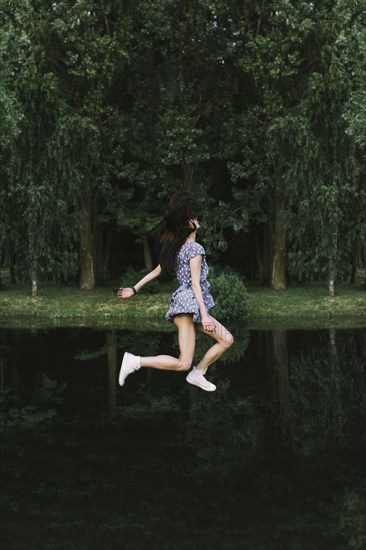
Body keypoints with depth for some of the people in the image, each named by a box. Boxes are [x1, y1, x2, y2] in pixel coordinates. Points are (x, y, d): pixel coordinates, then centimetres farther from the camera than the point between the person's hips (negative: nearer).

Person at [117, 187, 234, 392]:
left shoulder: (177, 247, 14)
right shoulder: (195, 248, -11)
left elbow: (157, 271, 15)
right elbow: (195, 284, -15)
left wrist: (134, 289, 20)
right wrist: (204, 315, -18)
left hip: (186, 304, 10)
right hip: (190, 303, -10)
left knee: (227, 339, 11)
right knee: (183, 363, -14)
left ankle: (198, 373, 12)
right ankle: (135, 361, -14)